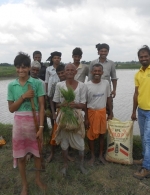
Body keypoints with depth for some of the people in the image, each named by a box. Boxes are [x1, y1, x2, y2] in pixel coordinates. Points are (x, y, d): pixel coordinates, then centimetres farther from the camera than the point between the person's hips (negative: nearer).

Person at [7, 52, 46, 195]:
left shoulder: (37, 83, -6)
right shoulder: (11, 85, 1)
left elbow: (41, 106, -7)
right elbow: (11, 108, 1)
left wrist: (41, 127, -12)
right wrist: (23, 97, -15)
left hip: (34, 121, -1)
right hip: (19, 123, 2)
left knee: (37, 152, 15)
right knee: (20, 156, 12)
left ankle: (38, 179, 40)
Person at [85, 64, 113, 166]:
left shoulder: (106, 83, -4)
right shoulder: (87, 85, -12)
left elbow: (108, 98, 6)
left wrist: (111, 112, 6)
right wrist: (86, 118, -6)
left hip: (102, 111, 2)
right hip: (91, 112, -2)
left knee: (102, 134, 12)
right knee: (91, 135, 8)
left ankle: (101, 155, 30)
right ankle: (92, 156, 26)